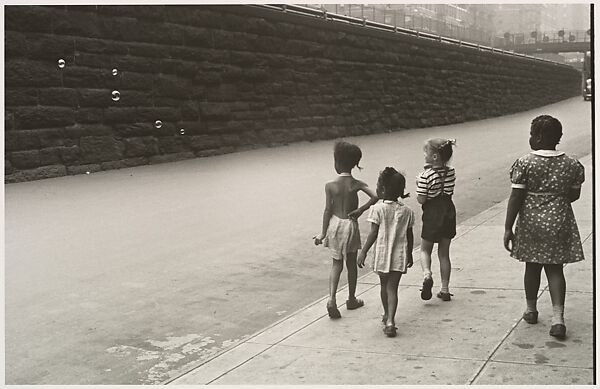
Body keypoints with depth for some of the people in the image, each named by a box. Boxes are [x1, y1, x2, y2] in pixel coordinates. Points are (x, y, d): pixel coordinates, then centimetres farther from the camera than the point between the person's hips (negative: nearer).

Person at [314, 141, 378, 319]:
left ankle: (332, 298, -7)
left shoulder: (330, 185, -11)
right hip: (350, 224, 0)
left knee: (336, 263, 10)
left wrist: (323, 233, 1)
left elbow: (328, 210, -7)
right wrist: (361, 209, -9)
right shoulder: (357, 184, -9)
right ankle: (351, 299, 28)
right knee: (351, 263, 16)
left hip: (335, 224, 0)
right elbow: (375, 196, -22)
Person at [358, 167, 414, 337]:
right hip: (399, 256, 1)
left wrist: (363, 252, -4)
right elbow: (409, 236, 6)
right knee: (392, 288, 2)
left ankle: (387, 315, 36)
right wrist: (410, 254, 19)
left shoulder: (378, 209, -12)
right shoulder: (407, 211, 0)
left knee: (384, 285, 18)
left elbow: (374, 234, -11)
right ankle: (390, 321, -11)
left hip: (382, 254, -1)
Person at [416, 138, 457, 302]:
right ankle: (445, 290, 16)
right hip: (448, 213, 5)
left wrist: (418, 184, -1)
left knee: (425, 250, 14)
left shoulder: (426, 175, -18)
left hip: (432, 216, -5)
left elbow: (421, 200, -17)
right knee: (444, 253, 13)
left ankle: (427, 274, -14)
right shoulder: (450, 172, -1)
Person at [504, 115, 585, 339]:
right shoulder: (571, 165, -2)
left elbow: (516, 198, -11)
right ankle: (558, 316, -6)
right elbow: (574, 195, 9)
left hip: (531, 222, -1)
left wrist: (508, 228, -6)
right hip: (559, 222, 2)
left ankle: (531, 309, 31)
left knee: (532, 267, 15)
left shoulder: (524, 163, -12)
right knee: (555, 269, 6)